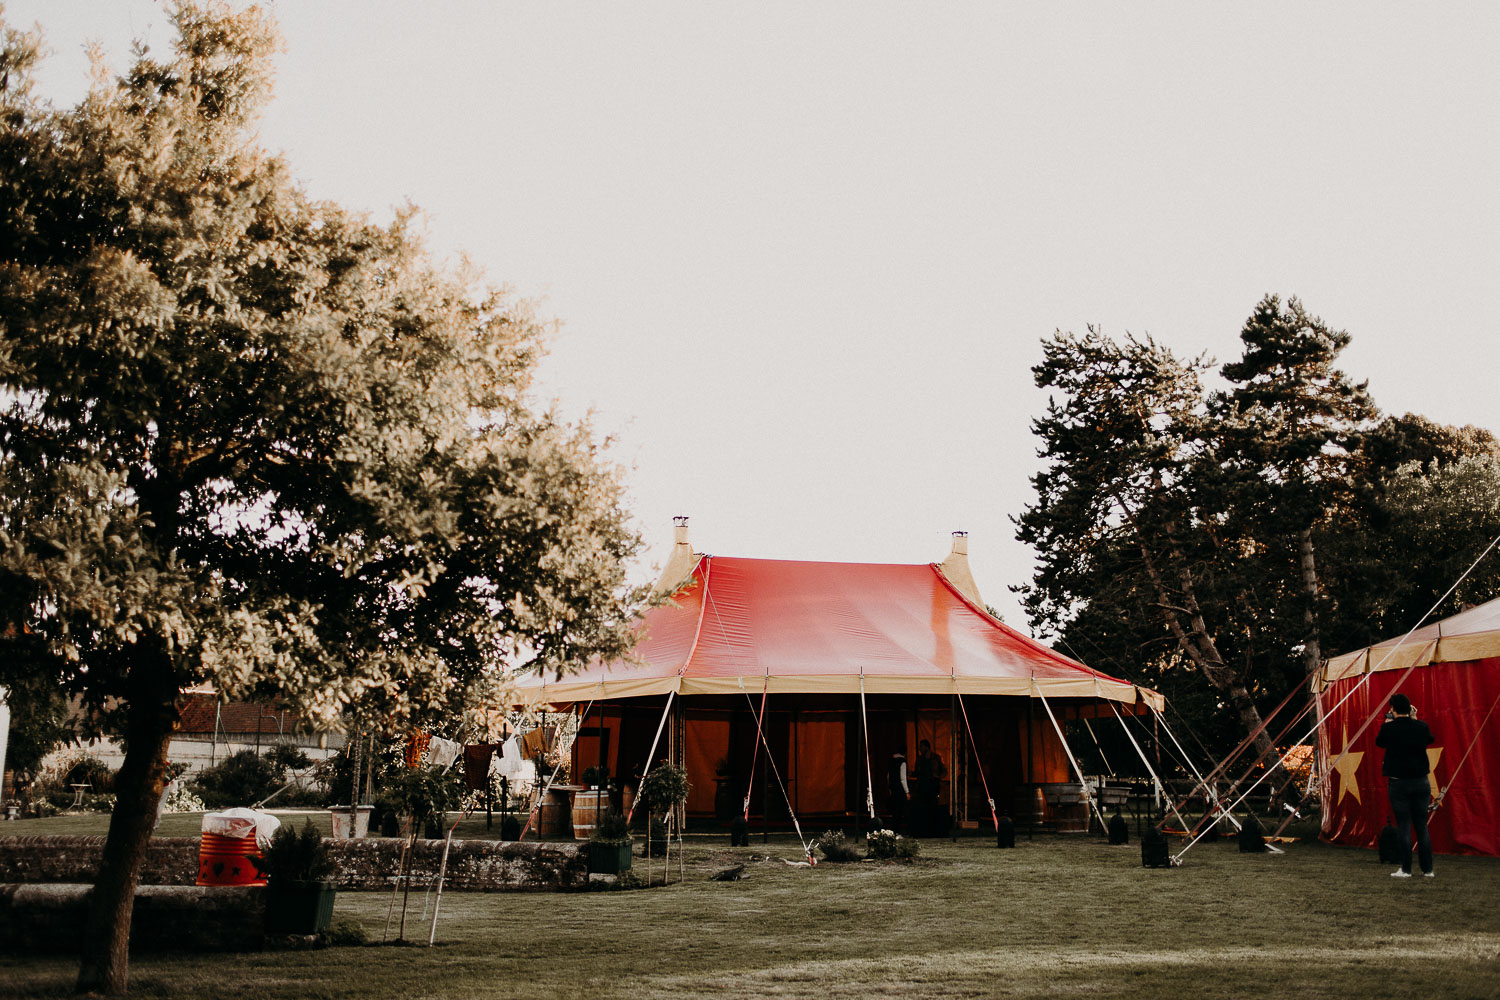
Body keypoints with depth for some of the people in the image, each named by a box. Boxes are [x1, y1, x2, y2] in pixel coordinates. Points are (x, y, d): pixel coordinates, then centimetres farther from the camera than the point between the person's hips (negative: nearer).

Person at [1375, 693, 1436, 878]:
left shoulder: (1389, 728, -12)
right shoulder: (1421, 727, -4)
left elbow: (1379, 742, 8)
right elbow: (1430, 739, 18)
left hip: (1398, 782, -3)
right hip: (1421, 781, 3)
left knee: (1403, 825, 2)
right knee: (1422, 825, 10)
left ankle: (1406, 869, 3)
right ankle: (1427, 869, 14)